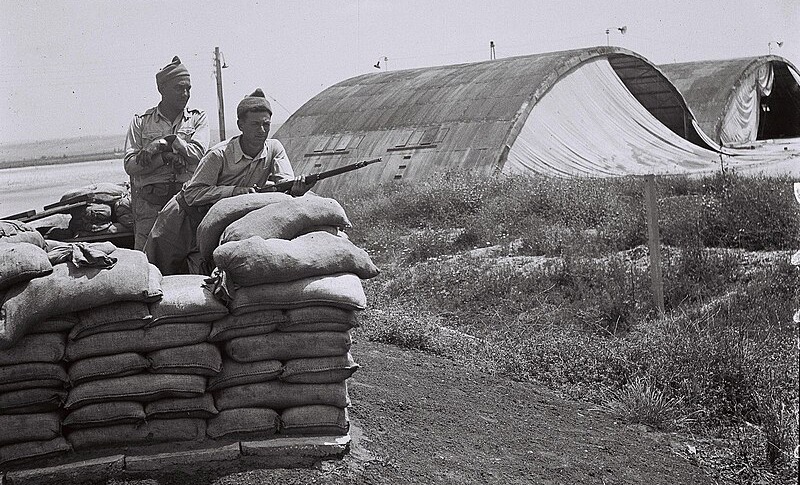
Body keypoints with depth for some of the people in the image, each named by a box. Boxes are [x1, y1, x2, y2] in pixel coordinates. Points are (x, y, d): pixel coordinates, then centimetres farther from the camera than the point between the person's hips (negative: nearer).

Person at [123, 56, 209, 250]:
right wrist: (166, 157, -10)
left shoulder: (198, 118, 14)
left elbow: (197, 153, -3)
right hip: (150, 203, 0)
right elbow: (130, 165, 1)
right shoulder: (140, 122, 13)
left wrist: (164, 142, -5)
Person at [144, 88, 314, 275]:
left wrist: (297, 187, -45)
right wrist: (235, 191, -33)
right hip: (189, 215, -3)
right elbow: (192, 194, -24)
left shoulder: (274, 149, -9)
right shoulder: (219, 155, -22)